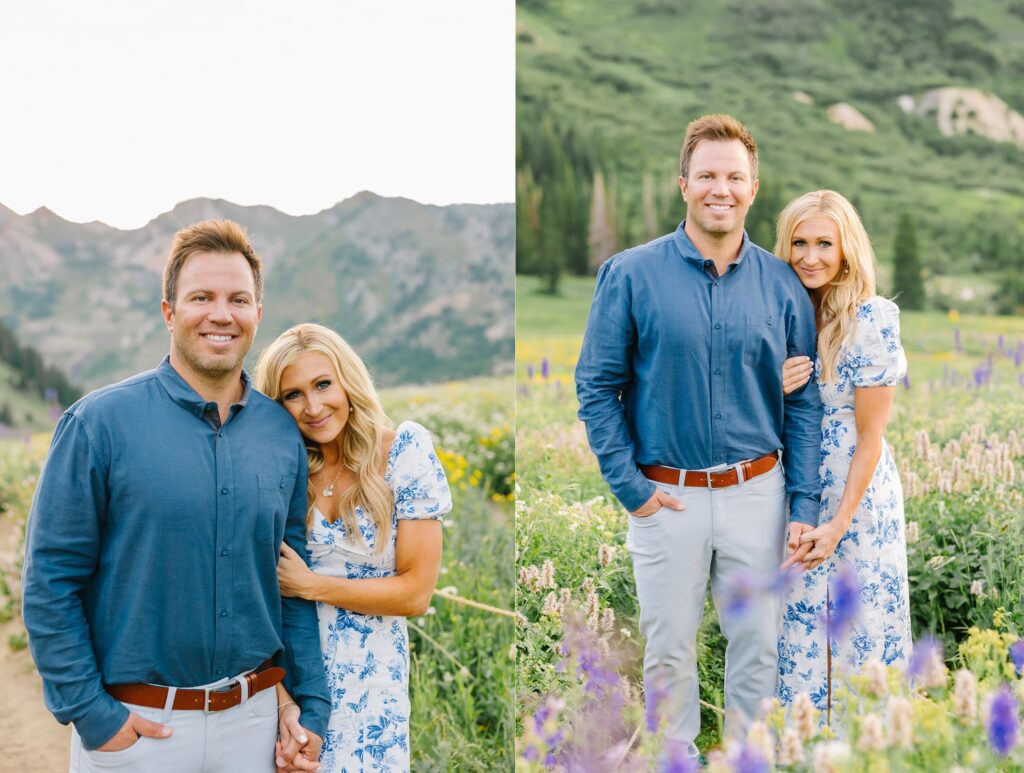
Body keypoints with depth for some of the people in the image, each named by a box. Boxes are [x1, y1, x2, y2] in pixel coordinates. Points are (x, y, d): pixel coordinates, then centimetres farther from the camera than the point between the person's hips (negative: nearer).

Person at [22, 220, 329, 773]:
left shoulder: (283, 434, 3)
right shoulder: (100, 423, -9)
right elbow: (51, 581, -8)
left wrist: (312, 706, 5)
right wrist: (89, 714, -11)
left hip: (252, 721, 4)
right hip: (133, 726, -3)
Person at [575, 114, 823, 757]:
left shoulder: (782, 285, 1)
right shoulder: (631, 276, -6)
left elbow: (803, 402, 4)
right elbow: (597, 388, -3)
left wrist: (804, 505, -2)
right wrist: (630, 487, -9)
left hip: (758, 492, 2)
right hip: (667, 495, -2)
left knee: (758, 643, 13)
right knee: (670, 649, 10)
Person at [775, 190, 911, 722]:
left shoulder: (871, 320, -15)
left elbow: (870, 435, -14)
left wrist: (839, 523, -15)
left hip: (857, 498, -5)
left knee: (860, 627, 5)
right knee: (799, 623, 12)